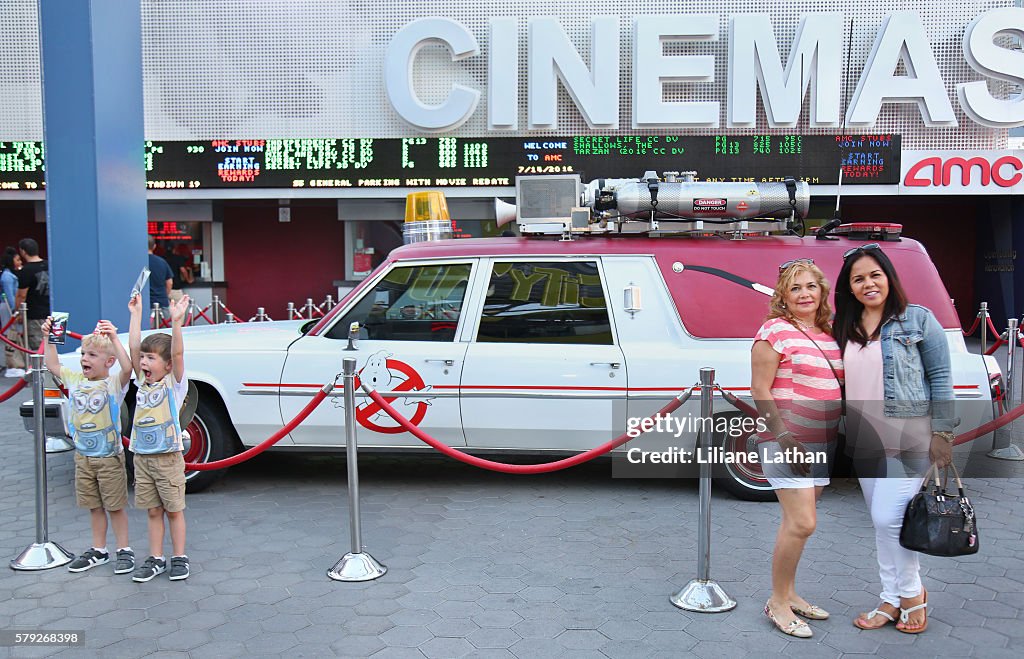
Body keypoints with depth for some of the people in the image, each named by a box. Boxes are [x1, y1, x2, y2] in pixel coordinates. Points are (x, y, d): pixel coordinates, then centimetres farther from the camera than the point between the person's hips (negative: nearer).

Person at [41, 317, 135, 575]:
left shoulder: (114, 383, -15)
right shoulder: (75, 380, 4)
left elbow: (127, 368, -35)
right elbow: (53, 366, 17)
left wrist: (114, 339, -39)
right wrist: (50, 338, 9)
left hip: (109, 457, -6)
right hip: (83, 456, 6)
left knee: (115, 506, 5)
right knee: (95, 506, 16)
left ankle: (124, 550, 15)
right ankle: (98, 550, 27)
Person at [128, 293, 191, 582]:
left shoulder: (174, 383, -6)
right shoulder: (143, 382, 7)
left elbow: (177, 353, -20)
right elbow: (133, 347, 2)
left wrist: (176, 321, -32)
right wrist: (136, 314, -1)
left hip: (168, 457, -5)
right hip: (142, 457, 5)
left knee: (174, 510, 5)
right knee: (153, 511, 12)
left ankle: (179, 558, 15)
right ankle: (156, 558, 21)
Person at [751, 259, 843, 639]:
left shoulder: (830, 334, 12)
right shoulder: (775, 331, -9)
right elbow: (759, 391, -12)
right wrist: (783, 436, -18)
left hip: (822, 444, 7)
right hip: (786, 441, -7)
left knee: (798, 522, 14)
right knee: (802, 523, -11)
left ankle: (789, 594, 26)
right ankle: (777, 603, 4)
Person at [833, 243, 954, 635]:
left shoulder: (917, 319, -5)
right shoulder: (844, 329, 8)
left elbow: (940, 378, -4)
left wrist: (942, 433, -9)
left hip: (909, 437, -5)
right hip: (863, 440, 5)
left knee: (889, 519, -8)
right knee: (881, 523, 11)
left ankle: (912, 593, 15)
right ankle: (892, 599, 23)